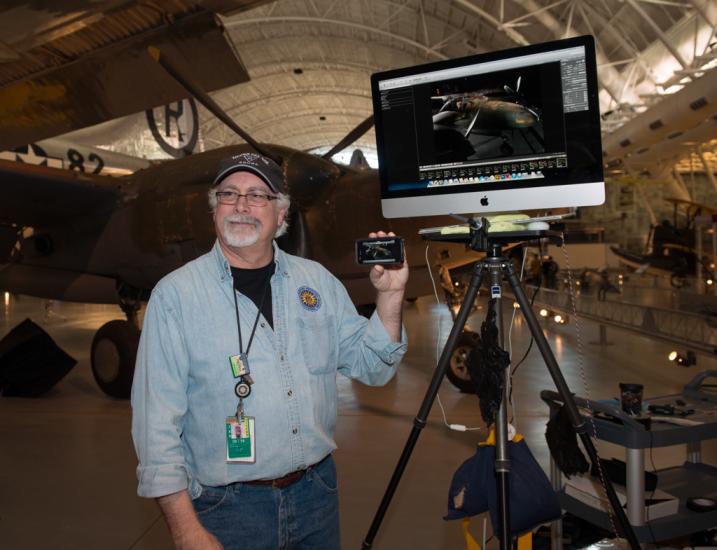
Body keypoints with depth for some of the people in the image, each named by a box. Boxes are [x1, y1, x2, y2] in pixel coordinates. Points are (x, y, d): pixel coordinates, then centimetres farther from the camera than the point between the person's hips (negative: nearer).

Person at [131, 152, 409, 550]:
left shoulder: (318, 280, 3)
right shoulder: (175, 294, -9)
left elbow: (371, 366, 6)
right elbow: (157, 422, -11)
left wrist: (389, 295, -9)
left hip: (317, 494, 4)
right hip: (227, 508, -3)